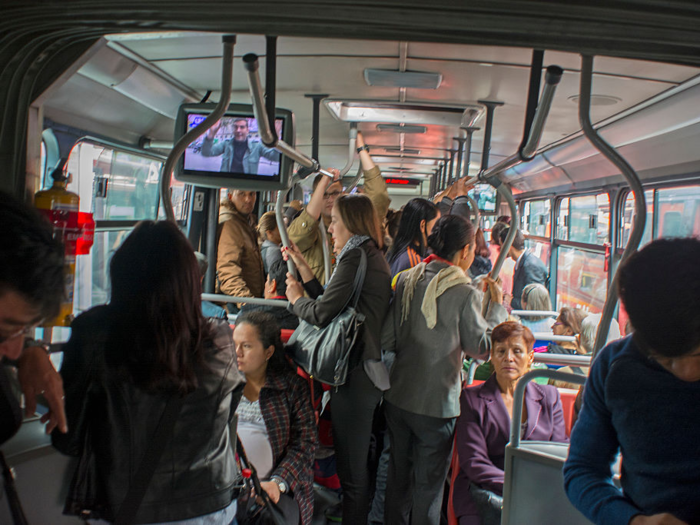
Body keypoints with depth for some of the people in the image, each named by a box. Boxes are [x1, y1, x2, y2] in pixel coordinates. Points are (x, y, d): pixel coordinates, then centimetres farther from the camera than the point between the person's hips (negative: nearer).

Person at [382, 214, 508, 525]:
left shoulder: (406, 281, -2)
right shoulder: (464, 294, -17)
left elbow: (387, 340, -1)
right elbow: (482, 347, -7)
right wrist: (497, 306, 4)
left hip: (397, 397, 5)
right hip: (437, 404, -5)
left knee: (398, 474, 21)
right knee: (428, 485, 12)